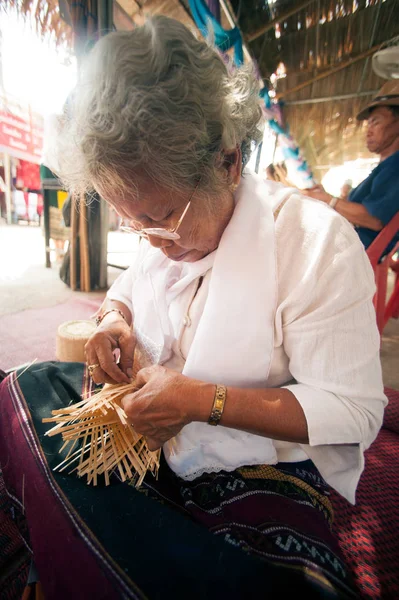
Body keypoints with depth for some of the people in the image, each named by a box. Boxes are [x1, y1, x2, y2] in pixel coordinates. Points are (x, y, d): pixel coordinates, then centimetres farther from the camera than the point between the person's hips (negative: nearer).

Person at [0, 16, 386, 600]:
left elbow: (355, 412, -18)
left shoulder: (318, 243, -21)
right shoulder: (165, 229, -2)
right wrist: (115, 318, -9)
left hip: (262, 476, -4)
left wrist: (206, 400, -26)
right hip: (153, 429, 5)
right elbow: (127, 288, 16)